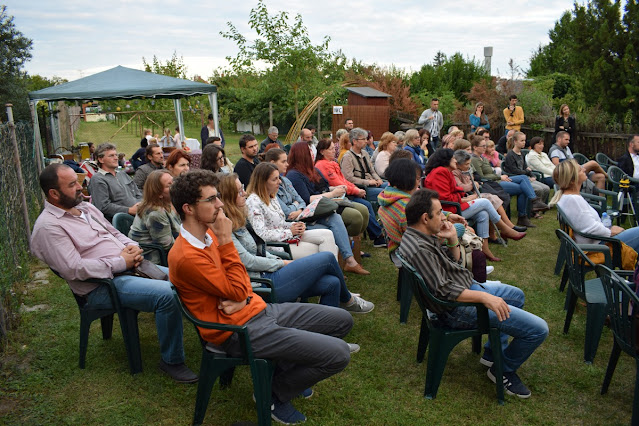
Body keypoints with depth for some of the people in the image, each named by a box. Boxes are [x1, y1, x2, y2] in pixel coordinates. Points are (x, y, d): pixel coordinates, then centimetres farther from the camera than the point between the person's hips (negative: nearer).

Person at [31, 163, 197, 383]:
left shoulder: (86, 208, 15)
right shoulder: (48, 226, -12)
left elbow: (114, 233, 24)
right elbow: (74, 270, -21)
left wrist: (132, 246, 1)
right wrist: (121, 262, -17)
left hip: (128, 265, 9)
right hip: (101, 287, -9)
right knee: (167, 294, -28)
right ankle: (172, 361, -11)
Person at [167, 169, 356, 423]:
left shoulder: (209, 234, 6)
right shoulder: (186, 257, -22)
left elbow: (241, 280, 9)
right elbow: (237, 291, -19)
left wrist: (241, 298, -15)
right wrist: (226, 241, -18)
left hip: (258, 309, 9)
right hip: (241, 330, -9)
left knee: (342, 320, 11)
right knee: (339, 354, -15)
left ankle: (287, 370, 22)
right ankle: (274, 392, 8)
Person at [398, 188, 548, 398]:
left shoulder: (423, 235, 4)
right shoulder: (420, 249, -29)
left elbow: (454, 260, 14)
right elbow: (444, 291, -30)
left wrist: (452, 239, -3)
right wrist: (485, 297, -26)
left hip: (468, 286, 11)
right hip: (458, 310, -11)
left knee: (516, 295, 32)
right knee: (538, 329, -10)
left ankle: (492, 352, 33)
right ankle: (504, 370, 14)